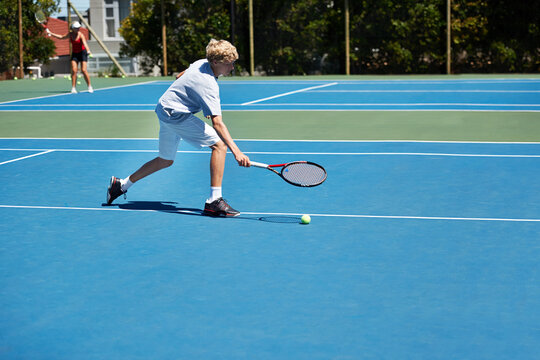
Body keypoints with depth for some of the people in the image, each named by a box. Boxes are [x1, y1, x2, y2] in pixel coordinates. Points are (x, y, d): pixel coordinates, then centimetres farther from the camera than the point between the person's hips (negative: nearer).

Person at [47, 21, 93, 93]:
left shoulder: (81, 35, -16)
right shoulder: (70, 34, 0)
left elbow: (84, 43, -35)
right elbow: (61, 37, 18)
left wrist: (88, 50, -54)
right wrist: (51, 33, 21)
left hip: (82, 53, -4)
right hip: (74, 53, 4)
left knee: (83, 70, -13)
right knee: (74, 70, -10)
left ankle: (90, 87, 0)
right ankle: (73, 88, -9)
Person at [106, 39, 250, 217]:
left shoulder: (202, 63, 1)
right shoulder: (209, 85, -26)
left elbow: (180, 76, 21)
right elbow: (217, 123, -34)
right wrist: (236, 151, -41)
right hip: (177, 114, -10)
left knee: (166, 161, 25)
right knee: (219, 144, -17)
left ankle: (121, 185, 37)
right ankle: (214, 201, -18)